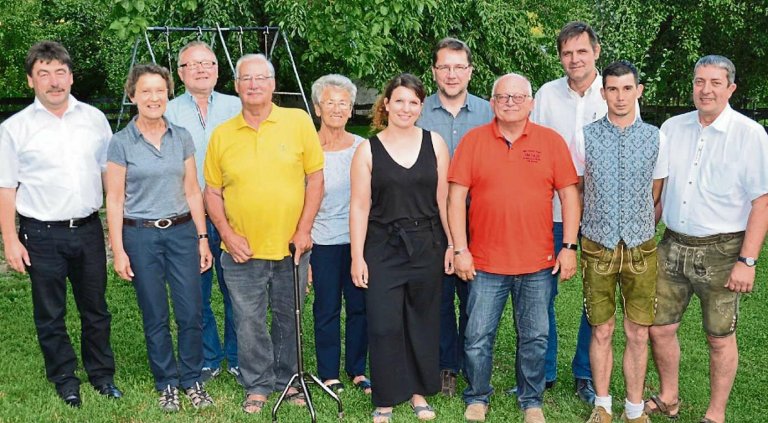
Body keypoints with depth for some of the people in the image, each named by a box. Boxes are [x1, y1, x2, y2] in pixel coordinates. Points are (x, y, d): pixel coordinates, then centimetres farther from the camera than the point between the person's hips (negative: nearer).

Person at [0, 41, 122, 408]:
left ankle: (101, 374, 29)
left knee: (95, 309, 13)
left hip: (88, 229, 2)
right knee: (50, 315, 10)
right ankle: (64, 380, 26)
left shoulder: (94, 119, 4)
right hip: (41, 235, -2)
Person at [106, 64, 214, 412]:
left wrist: (203, 238, 5)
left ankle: (192, 380, 20)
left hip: (182, 231, 2)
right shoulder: (121, 143, -3)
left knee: (191, 314, 1)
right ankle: (166, 384, 23)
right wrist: (118, 250, -7)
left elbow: (192, 192, 8)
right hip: (141, 236, -2)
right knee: (155, 317, 6)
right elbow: (115, 199, -2)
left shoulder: (182, 138, 5)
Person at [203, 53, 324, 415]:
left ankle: (287, 380, 32)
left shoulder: (299, 122, -2)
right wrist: (227, 234, -5)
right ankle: (257, 386, 26)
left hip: (291, 248, 0)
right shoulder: (221, 134, 2)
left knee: (289, 319, 13)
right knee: (249, 323, 9)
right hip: (242, 251, 1)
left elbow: (315, 178, -1)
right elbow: (212, 191, 7)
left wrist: (304, 229, -6)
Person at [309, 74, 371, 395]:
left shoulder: (363, 148, 5)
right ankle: (328, 374, 19)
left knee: (359, 305, 7)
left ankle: (357, 370, 22)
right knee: (327, 309, 6)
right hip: (323, 241, -2)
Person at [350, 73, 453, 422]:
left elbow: (444, 198, 4)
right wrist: (357, 256, -5)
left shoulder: (434, 143, 2)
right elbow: (359, 206, -3)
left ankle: (418, 391, 27)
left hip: (427, 246, 1)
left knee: (423, 322, 10)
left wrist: (452, 244, 2)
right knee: (384, 325, -1)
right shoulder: (368, 150, -2)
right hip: (383, 248, -1)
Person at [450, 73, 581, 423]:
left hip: (538, 263, 1)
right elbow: (456, 197, 0)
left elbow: (569, 195, 4)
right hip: (485, 262, 0)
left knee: (534, 338, 11)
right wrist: (460, 249, -5)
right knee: (478, 337, 6)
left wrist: (569, 247, -1)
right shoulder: (473, 140, 1)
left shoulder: (551, 141, 3)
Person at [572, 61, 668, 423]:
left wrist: (642, 232, 13)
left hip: (641, 248, 1)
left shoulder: (656, 139, 0)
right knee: (602, 332, 8)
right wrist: (578, 236, 8)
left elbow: (657, 197, 10)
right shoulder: (585, 138, -2)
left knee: (638, 334, 7)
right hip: (598, 247, -1)